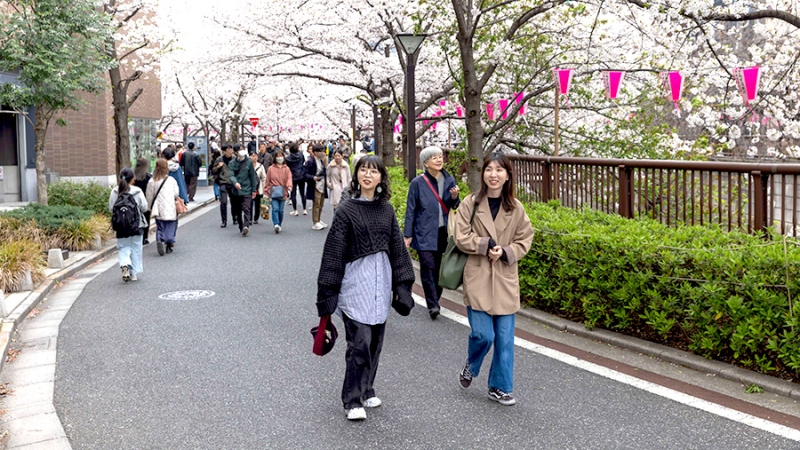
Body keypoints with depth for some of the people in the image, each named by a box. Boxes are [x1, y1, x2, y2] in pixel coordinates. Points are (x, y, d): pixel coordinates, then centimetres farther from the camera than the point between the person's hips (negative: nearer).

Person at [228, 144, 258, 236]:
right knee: (238, 210, 11)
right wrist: (235, 182, -29)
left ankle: (246, 226, -28)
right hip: (236, 190, 3)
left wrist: (254, 190, 5)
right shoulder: (232, 163, 4)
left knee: (246, 208, -17)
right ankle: (241, 227, 22)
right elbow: (231, 175, -7)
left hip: (247, 190, -3)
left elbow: (253, 176, 6)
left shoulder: (249, 162, 2)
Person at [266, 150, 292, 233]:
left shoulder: (286, 168, 6)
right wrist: (269, 191, 1)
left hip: (283, 193, 2)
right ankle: (276, 224, -25)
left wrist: (289, 186, -28)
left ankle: (279, 225, 20)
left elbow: (289, 178, -8)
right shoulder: (271, 168, 4)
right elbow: (268, 181, 6)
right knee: (275, 209, -16)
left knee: (280, 210, 7)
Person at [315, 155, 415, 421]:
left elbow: (397, 247, 12)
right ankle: (353, 400, 3)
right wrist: (328, 292, -7)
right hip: (356, 281, -5)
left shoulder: (386, 209, 8)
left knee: (375, 341, 12)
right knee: (359, 342, -8)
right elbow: (334, 252, -5)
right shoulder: (347, 210, -5)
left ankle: (366, 390, 29)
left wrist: (402, 285, 9)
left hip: (381, 281, 5)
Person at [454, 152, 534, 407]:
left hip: (505, 280, 3)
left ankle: (500, 387, 21)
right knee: (482, 334, -7)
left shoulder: (516, 208, 4)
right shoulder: (470, 204, -3)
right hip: (478, 279, -2)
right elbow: (462, 238, -6)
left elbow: (524, 241, 7)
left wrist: (505, 252, -10)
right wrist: (487, 245, -16)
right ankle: (470, 368, 26)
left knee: (505, 338, 4)